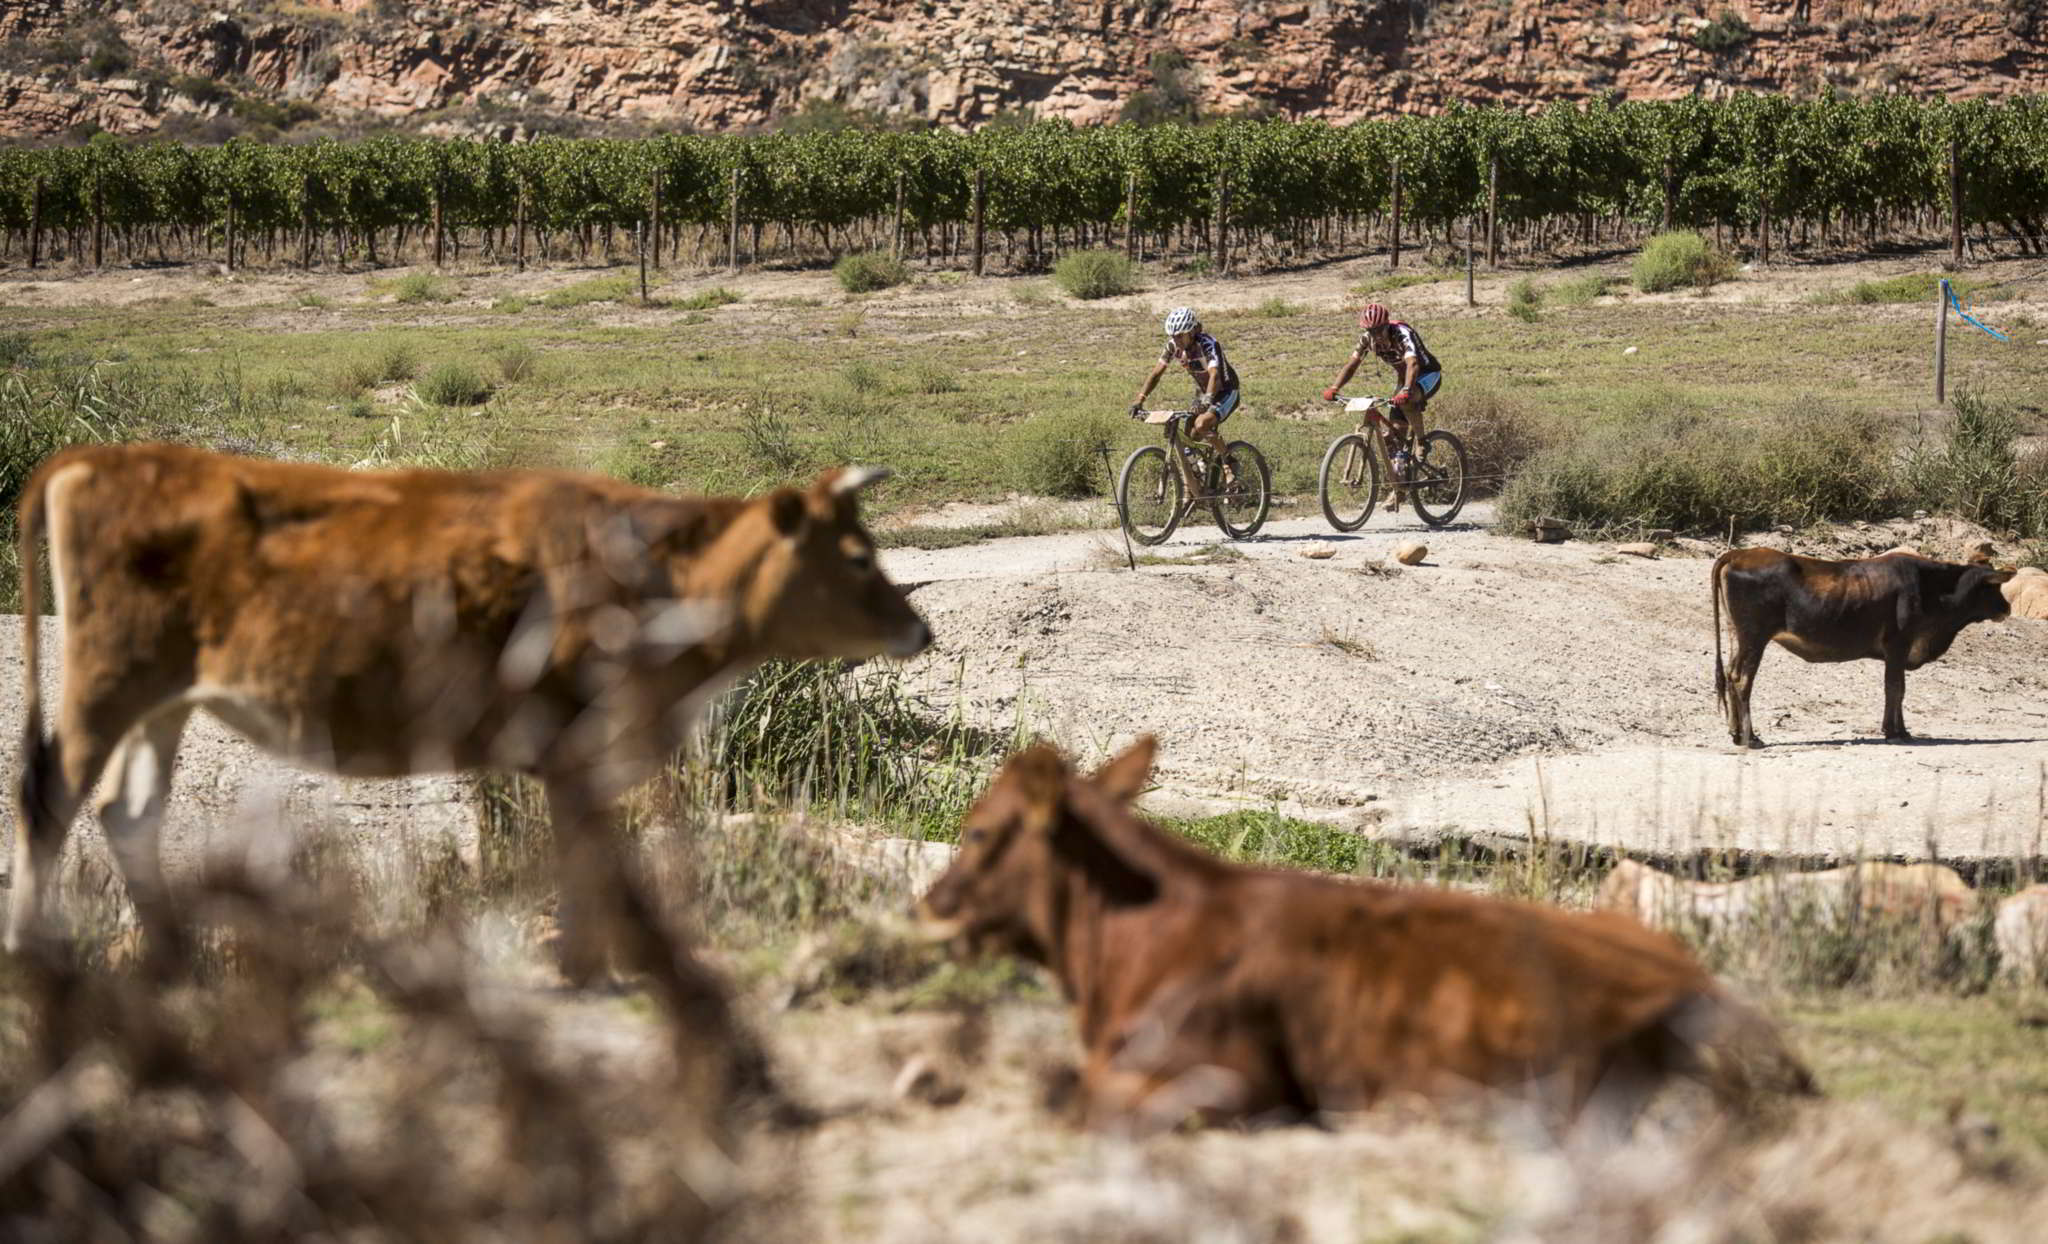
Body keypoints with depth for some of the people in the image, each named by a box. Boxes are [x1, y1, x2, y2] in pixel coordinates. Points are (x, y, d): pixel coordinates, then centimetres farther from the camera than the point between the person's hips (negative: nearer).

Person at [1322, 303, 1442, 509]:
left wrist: (1406, 390, -63)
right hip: (1402, 378, 7)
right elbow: (1352, 364, -14)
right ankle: (1397, 488, 5)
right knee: (1395, 430, -3)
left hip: (1428, 374, -7)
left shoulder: (1403, 334, -32)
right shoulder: (1368, 338, -13)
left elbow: (1413, 363, -46)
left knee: (1407, 400, -39)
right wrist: (1334, 388, -30)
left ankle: (1421, 442, -20)